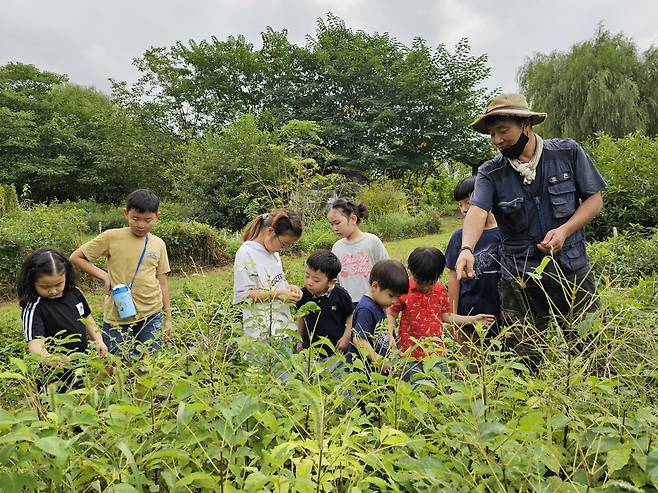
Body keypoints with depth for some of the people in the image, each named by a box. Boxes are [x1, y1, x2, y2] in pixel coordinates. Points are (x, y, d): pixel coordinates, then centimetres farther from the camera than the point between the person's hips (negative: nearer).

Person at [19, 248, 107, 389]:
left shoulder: (75, 293, -2)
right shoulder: (33, 308, -19)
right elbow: (35, 343, -29)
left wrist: (99, 341, 0)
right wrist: (48, 357, -50)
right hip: (57, 373, -5)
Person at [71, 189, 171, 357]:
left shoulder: (158, 244, 5)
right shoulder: (112, 237, -5)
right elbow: (76, 257, 1)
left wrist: (168, 318, 11)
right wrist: (104, 276, -10)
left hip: (151, 316, 2)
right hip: (117, 316, -2)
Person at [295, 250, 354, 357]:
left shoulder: (340, 295, -14)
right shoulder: (304, 294, -5)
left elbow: (351, 316, 1)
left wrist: (346, 337, -5)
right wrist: (300, 340, 16)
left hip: (336, 350, -2)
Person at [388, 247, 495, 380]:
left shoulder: (441, 291, 3)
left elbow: (446, 316, 12)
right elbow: (392, 314, -1)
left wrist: (473, 319, 8)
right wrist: (390, 336, -16)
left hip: (435, 351, 3)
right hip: (410, 352, -3)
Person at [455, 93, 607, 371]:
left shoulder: (568, 152, 0)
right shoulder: (490, 173, -3)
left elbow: (594, 199, 5)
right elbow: (477, 211, -19)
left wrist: (564, 230, -13)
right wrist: (467, 249, -39)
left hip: (573, 273, 1)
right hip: (519, 283, 0)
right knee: (526, 366, 6)